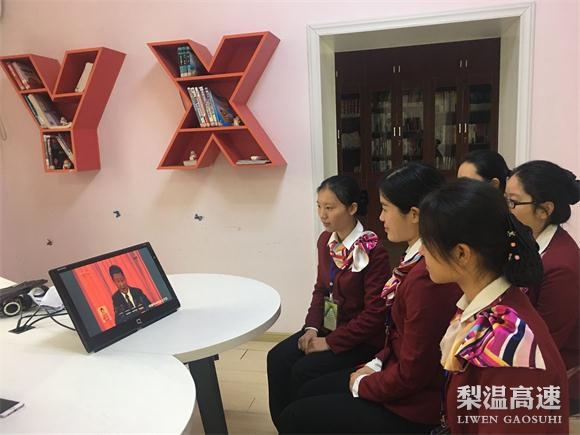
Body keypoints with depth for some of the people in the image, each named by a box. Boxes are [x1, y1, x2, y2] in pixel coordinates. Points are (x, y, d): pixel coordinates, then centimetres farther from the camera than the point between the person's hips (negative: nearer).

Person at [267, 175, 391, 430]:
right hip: (327, 326, 7)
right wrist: (312, 327, -5)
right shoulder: (326, 240, 0)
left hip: (360, 338, -6)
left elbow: (374, 313, -20)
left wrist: (331, 342, -18)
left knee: (303, 371, -20)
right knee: (277, 359, -11)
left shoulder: (374, 251, -22)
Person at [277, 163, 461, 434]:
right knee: (308, 393, 17)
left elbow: (411, 375, -25)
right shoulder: (418, 258, 1)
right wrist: (376, 364, 5)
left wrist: (363, 385, -9)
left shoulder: (425, 276, -31)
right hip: (396, 374, 9)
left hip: (411, 406, -9)